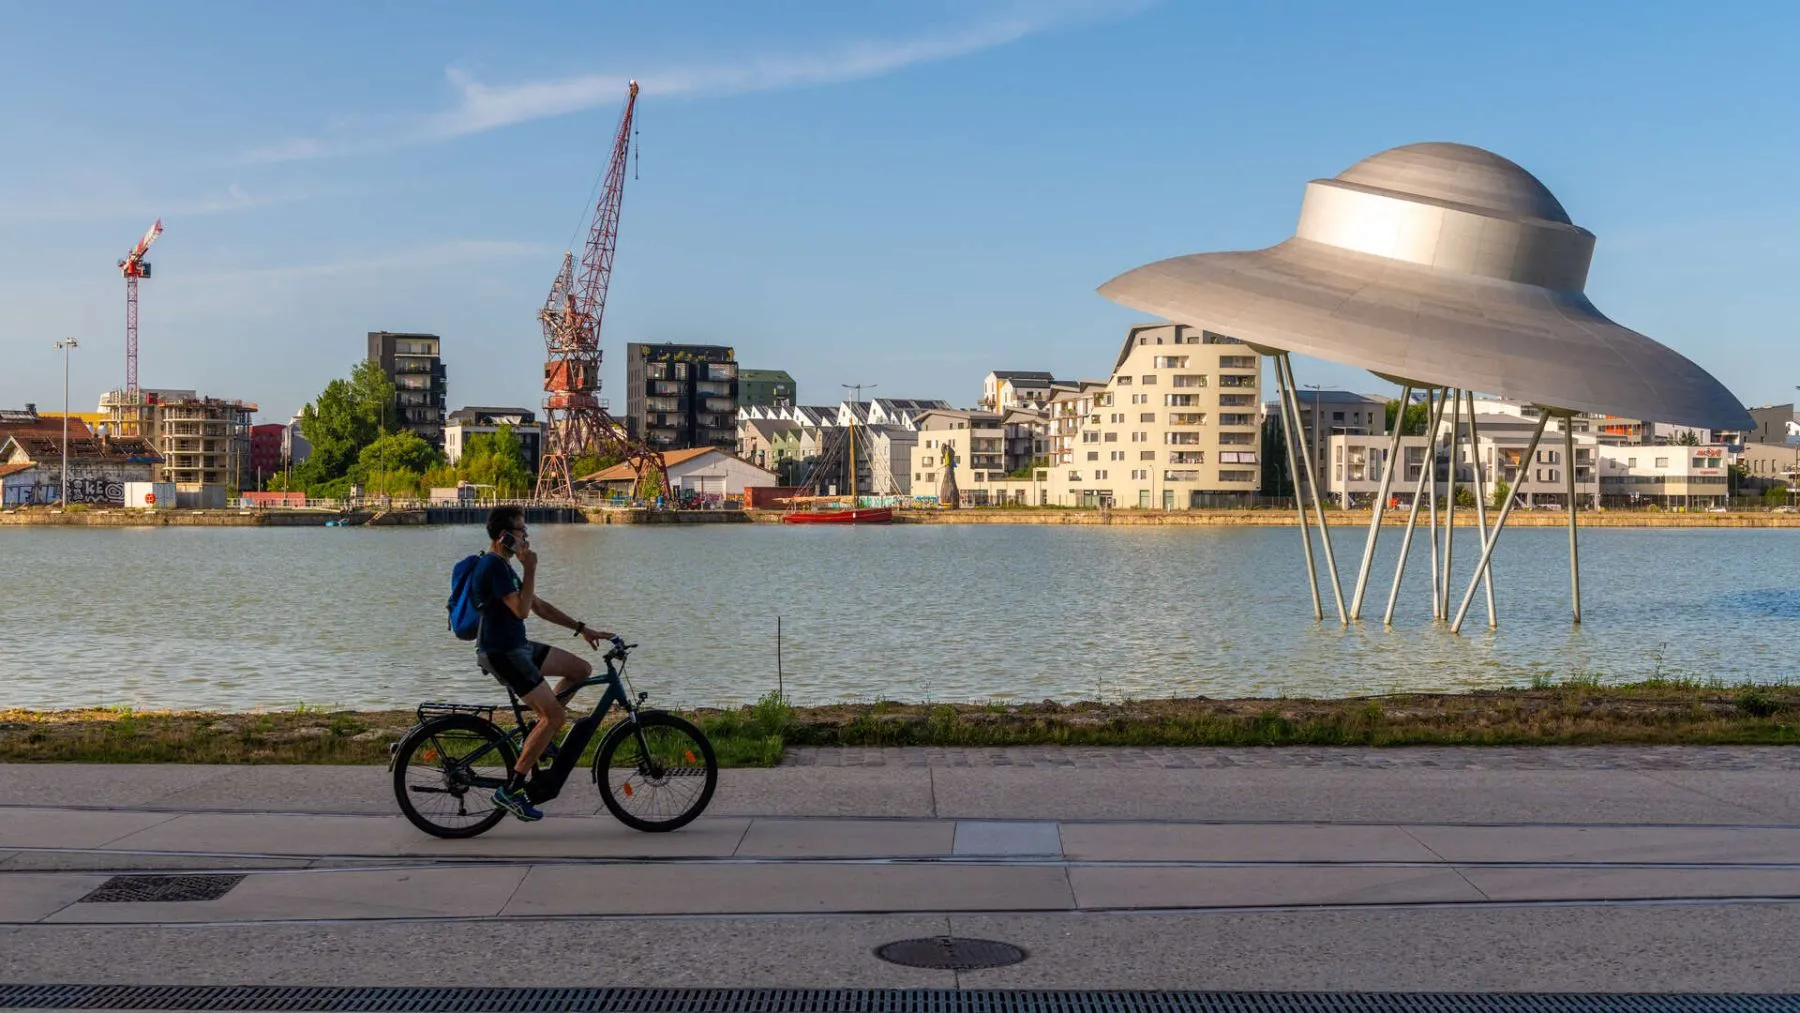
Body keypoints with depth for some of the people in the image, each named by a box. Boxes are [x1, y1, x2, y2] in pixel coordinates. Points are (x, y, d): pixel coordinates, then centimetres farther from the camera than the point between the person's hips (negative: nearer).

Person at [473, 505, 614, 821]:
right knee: (556, 715, -13)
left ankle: (537, 734, 15)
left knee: (581, 670, 11)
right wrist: (530, 569, -18)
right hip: (500, 653, -10)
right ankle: (510, 790, -8)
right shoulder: (494, 566, -18)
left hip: (516, 647, 10)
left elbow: (540, 606, 18)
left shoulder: (502, 566, 15)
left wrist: (582, 629, 15)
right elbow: (522, 610, -25)